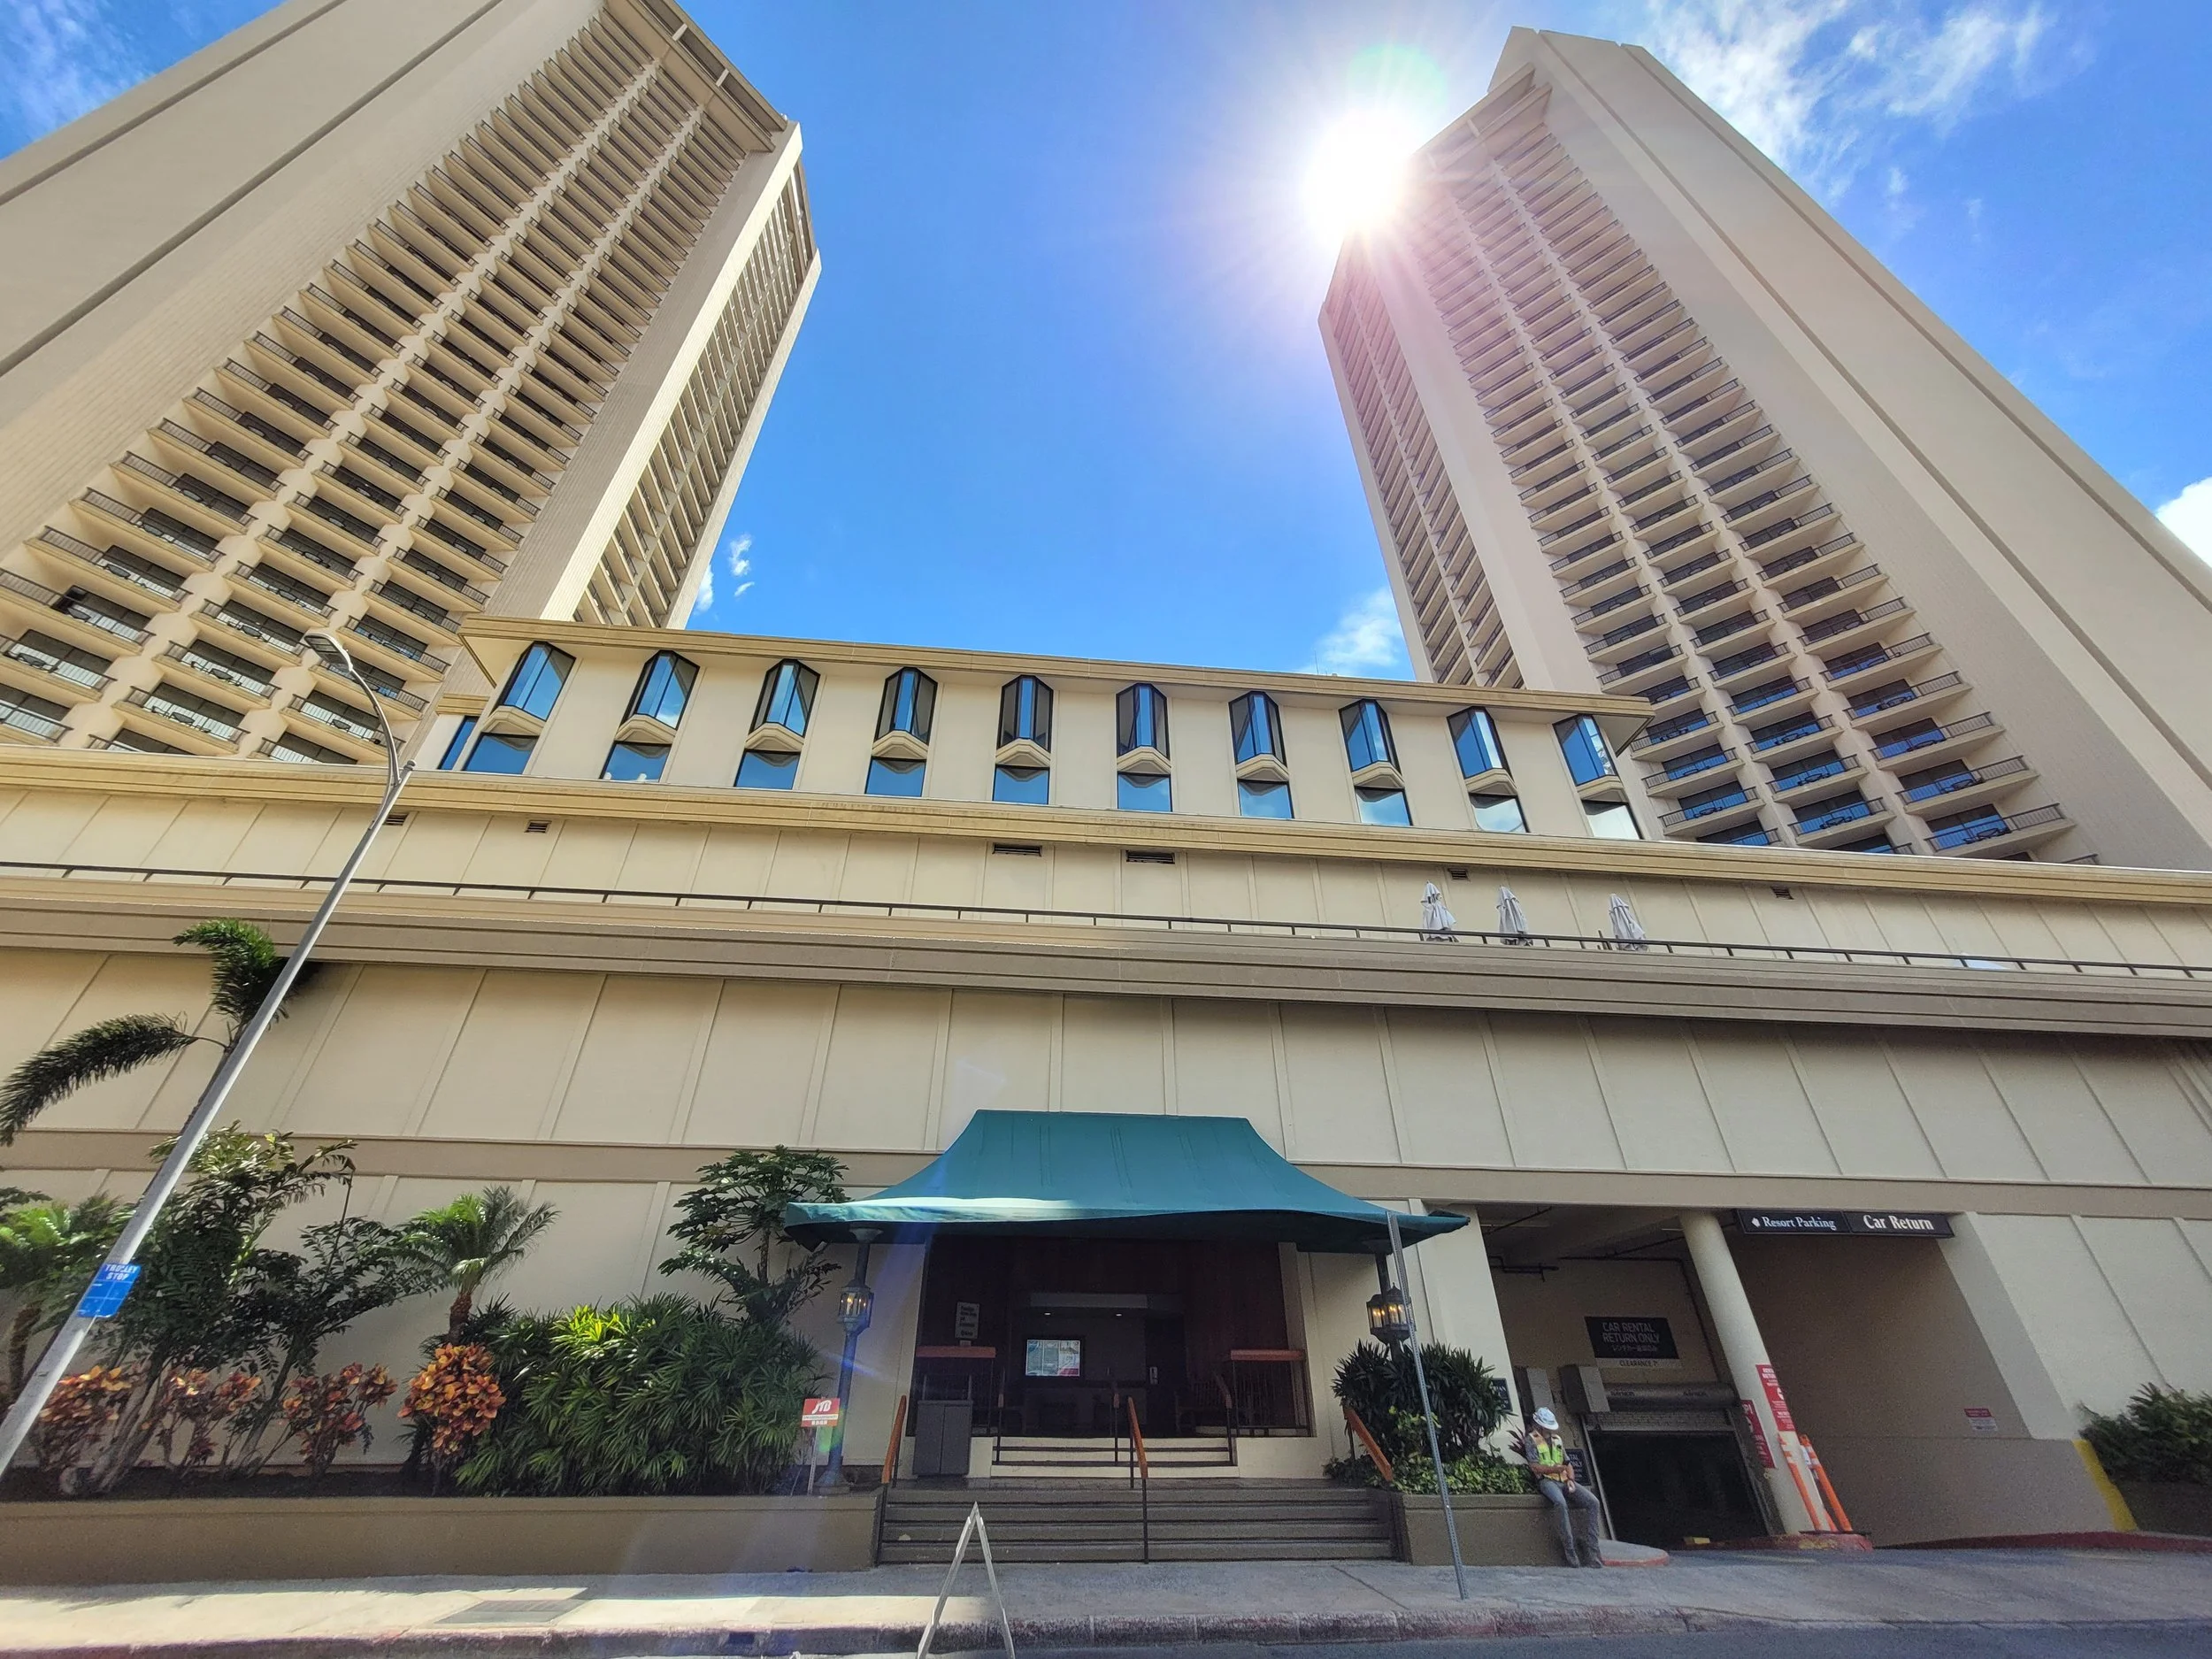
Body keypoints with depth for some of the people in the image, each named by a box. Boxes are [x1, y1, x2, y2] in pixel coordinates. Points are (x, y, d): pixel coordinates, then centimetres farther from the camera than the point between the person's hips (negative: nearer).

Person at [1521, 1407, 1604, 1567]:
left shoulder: (1557, 1439, 24)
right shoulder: (1531, 1439, 4)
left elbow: (1568, 1463, 22)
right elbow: (1535, 1466, -6)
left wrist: (1570, 1479, 1)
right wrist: (1555, 1468, -17)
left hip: (1564, 1480, 6)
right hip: (1546, 1481, -6)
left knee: (1592, 1501, -18)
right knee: (1560, 1503, -37)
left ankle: (1592, 1552, -18)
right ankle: (1571, 1555, -30)